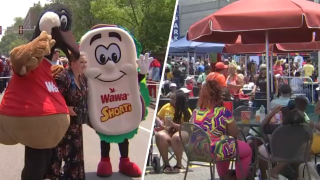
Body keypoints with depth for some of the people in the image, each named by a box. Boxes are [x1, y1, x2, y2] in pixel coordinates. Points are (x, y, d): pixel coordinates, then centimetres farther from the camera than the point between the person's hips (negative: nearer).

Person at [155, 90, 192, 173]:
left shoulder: (186, 111, -4)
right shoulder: (167, 106, 7)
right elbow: (157, 117, 19)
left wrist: (174, 125, -22)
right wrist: (160, 122, -4)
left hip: (181, 132, -3)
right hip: (167, 131, 3)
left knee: (176, 137, -42)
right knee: (159, 135, -35)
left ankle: (179, 164, -21)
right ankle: (166, 164, -23)